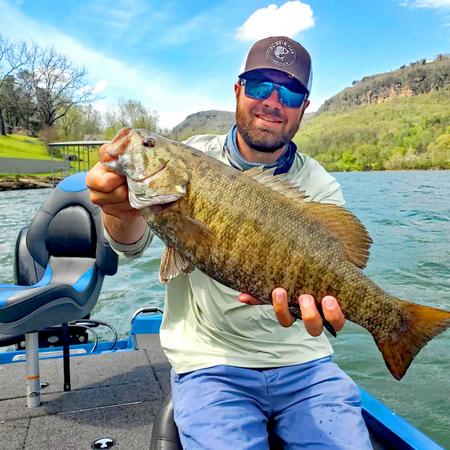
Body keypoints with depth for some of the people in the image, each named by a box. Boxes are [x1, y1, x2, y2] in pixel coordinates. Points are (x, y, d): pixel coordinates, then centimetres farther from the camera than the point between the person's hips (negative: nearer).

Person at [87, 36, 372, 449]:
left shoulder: (321, 188, -1)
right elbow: (133, 245, -14)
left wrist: (312, 296, -37)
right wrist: (122, 208, -38)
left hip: (303, 362, 2)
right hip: (210, 363, -1)